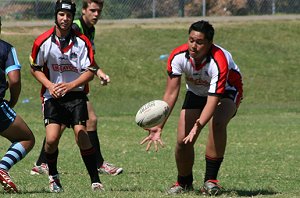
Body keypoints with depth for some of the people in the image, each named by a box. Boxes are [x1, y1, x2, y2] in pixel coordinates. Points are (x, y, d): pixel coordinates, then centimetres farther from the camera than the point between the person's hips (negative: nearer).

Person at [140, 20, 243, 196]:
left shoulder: (219, 62, -38)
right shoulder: (178, 56, -25)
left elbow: (213, 100, -41)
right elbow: (171, 93, -21)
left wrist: (199, 125, -57)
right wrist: (159, 126, -29)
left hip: (226, 91, -4)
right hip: (196, 93, 4)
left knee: (217, 122, -35)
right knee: (183, 140, -9)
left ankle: (211, 180, -26)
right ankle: (184, 183, 20)